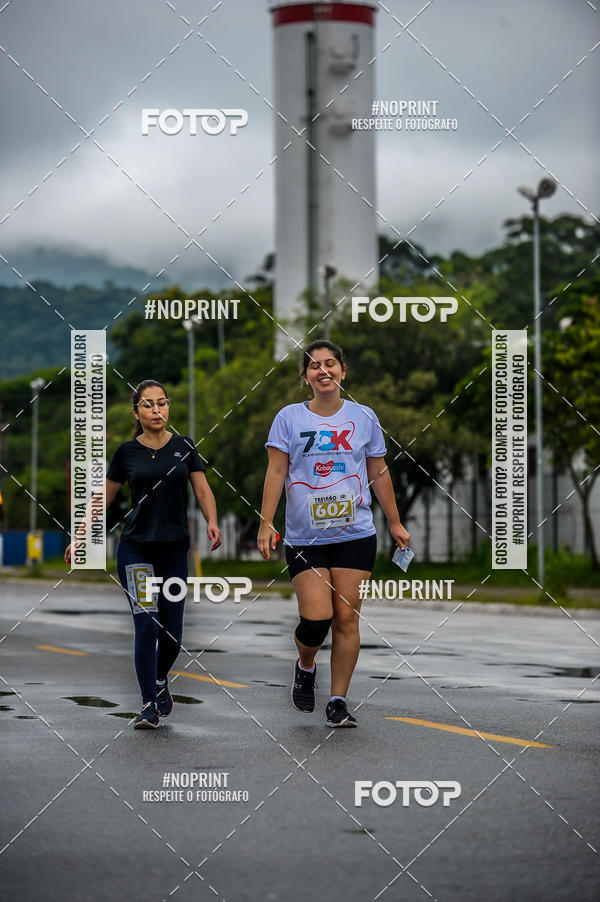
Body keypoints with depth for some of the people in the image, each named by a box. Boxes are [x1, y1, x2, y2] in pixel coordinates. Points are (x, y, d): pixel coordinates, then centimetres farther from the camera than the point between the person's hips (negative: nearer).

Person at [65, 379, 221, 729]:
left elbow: (203, 490, 3)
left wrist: (212, 522, -16)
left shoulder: (184, 447, 5)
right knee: (147, 624, -14)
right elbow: (104, 499, 9)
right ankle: (149, 706, -6)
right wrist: (80, 537, 4)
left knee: (172, 632, 4)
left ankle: (160, 680, 35)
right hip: (136, 547, -2)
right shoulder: (127, 452, 2)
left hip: (175, 549, 2)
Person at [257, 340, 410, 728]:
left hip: (355, 535, 1)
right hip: (304, 538, -1)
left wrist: (395, 524, 15)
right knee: (316, 618, -10)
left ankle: (339, 701, 7)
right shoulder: (289, 417, 3)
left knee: (346, 618, -2)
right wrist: (266, 524, -6)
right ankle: (305, 667, 23)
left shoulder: (363, 417, 7)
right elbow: (276, 473, 1)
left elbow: (379, 473, 14)